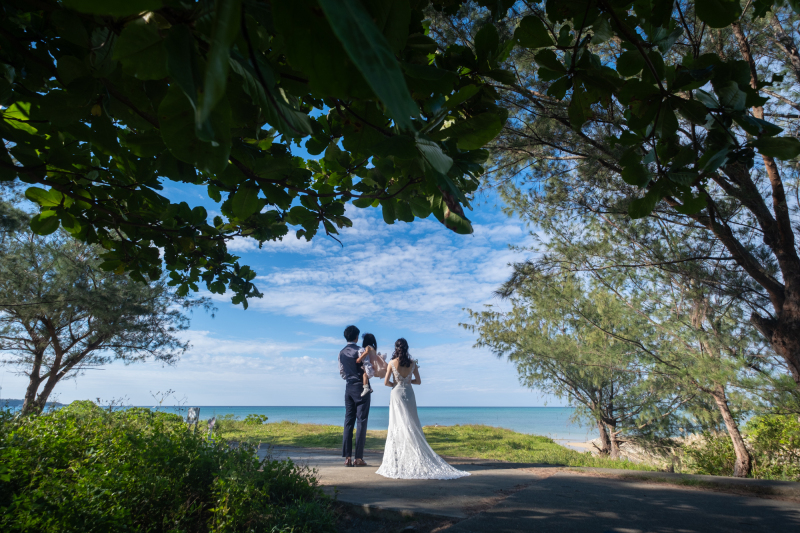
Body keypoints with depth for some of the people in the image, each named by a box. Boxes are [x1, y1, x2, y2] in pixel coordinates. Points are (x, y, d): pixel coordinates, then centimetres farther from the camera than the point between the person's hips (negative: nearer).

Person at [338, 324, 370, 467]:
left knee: (348, 421, 8)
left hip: (349, 387, 6)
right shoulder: (360, 351, -11)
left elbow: (342, 373, 13)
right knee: (361, 422, -1)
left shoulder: (341, 353, 9)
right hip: (361, 387, -6)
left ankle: (347, 457, 6)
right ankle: (359, 458, -1)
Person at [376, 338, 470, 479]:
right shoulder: (412, 363, 0)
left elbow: (386, 382, -7)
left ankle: (398, 463, 4)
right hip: (409, 394, 3)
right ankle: (416, 461, 10)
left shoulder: (392, 363, -8)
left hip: (397, 395, -2)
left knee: (397, 426, 2)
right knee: (412, 426, 8)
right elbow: (418, 381, 5)